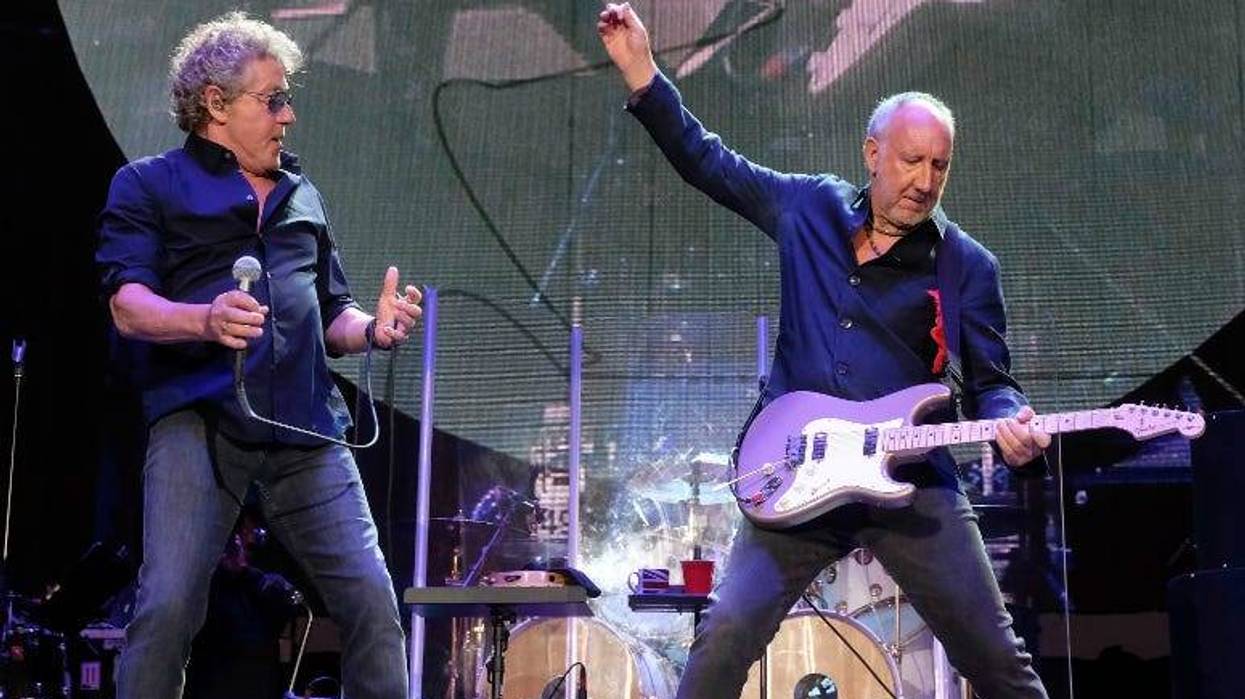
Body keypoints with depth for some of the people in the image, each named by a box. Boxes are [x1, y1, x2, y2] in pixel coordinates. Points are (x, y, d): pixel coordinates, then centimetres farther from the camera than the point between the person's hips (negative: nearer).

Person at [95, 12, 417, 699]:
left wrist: (372, 329, 3)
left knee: (371, 600, -3)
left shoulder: (303, 196, 25)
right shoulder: (149, 184, 10)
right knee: (169, 604, -15)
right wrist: (207, 320, -24)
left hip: (306, 424, 4)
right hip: (198, 420, -4)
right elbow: (128, 305, -4)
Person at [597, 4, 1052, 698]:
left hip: (913, 485, -1)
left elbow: (988, 382, 5)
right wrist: (641, 69, 10)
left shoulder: (969, 265, 2)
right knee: (725, 639, -9)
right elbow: (706, 160, 16)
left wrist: (1012, 424, -19)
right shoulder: (809, 207, 7)